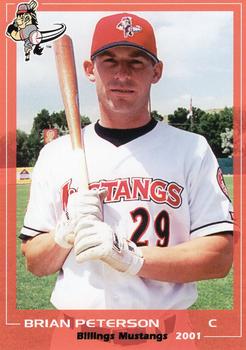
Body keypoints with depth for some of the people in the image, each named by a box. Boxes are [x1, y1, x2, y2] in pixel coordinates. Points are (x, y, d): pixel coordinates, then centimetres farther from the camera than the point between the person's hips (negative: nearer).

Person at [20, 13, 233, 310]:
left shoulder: (192, 149, -4)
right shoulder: (55, 154, 2)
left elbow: (220, 257, -11)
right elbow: (34, 264, 4)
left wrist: (131, 257, -21)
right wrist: (66, 233, -16)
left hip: (167, 308, -1)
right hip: (74, 318, 2)